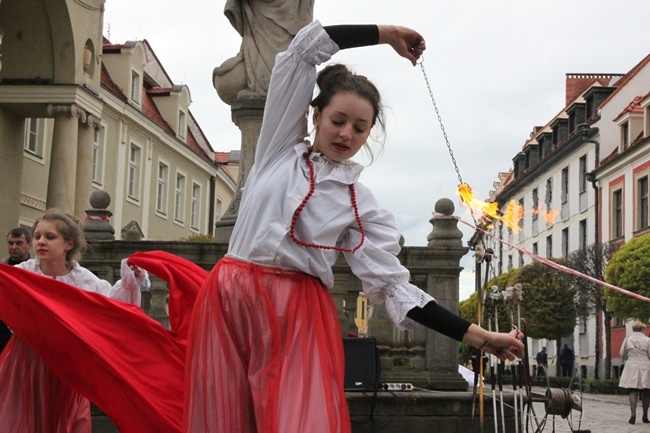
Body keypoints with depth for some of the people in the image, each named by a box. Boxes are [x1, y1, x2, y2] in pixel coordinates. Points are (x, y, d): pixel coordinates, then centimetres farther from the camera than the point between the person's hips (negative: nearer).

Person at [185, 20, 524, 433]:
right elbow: (305, 48, 9)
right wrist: (385, 34, 13)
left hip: (301, 314, -1)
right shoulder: (281, 146, 12)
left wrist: (479, 336, -4)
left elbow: (393, 285, 3)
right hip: (228, 300, 1)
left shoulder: (361, 204, 9)